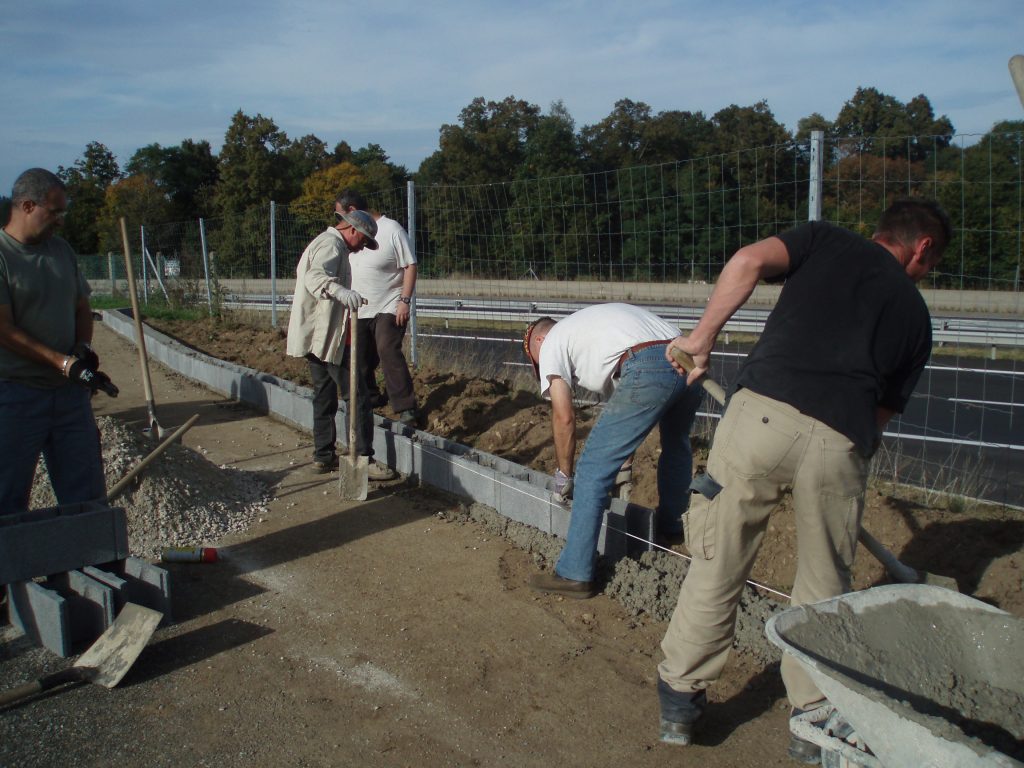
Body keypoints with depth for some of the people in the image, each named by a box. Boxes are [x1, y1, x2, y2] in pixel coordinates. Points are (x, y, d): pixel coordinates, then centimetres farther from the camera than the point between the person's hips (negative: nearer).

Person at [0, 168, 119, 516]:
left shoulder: (61, 250, 10)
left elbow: (82, 307, 19)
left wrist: (83, 347, -1)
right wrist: (65, 363, -21)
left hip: (70, 390, 6)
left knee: (87, 496, 10)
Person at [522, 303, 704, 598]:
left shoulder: (551, 343, 18)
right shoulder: (590, 322, 39)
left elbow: (564, 418, 10)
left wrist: (564, 475, 22)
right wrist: (622, 462, 42)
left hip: (647, 372, -8)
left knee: (593, 470, 1)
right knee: (676, 445, 35)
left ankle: (574, 574, 5)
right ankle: (670, 524, 54)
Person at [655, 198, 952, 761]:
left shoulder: (827, 240, 22)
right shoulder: (914, 312, 25)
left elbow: (751, 260, 2)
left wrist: (703, 336, 8)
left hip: (762, 412, -1)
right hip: (840, 441, 1)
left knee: (717, 567, 13)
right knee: (823, 587, 20)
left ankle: (680, 703, 25)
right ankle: (814, 722, 31)